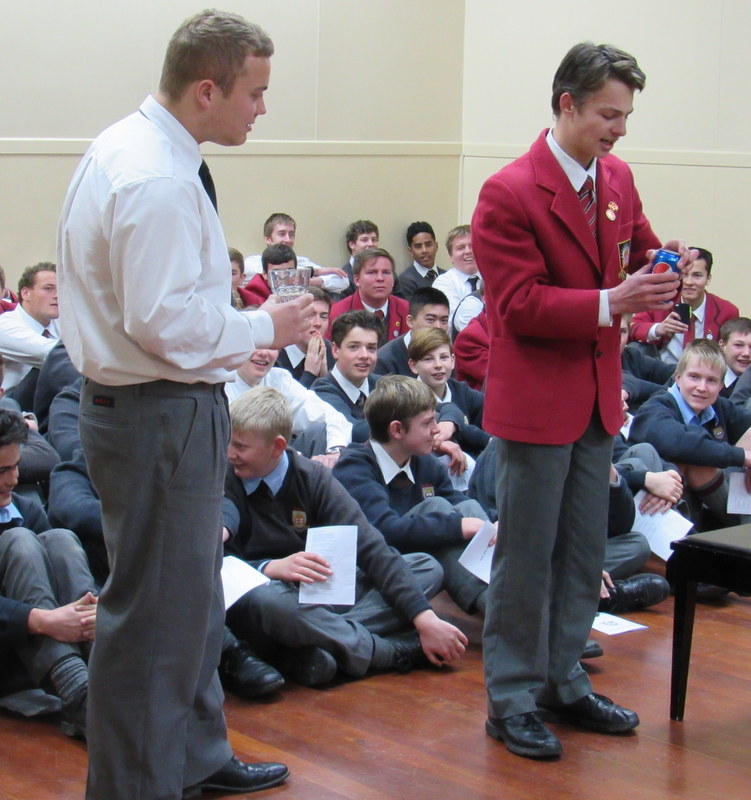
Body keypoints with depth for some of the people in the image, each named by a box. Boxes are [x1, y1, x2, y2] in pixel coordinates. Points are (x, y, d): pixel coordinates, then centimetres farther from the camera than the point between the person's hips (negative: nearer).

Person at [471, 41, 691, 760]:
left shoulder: (616, 179, 6)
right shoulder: (509, 193, -16)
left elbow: (638, 251, 19)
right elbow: (518, 305, -19)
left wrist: (660, 274, -5)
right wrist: (610, 304, -27)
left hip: (598, 396, 7)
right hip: (536, 400, -7)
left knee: (584, 552, 16)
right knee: (526, 555, 2)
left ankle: (562, 681, 30)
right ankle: (512, 698, 15)